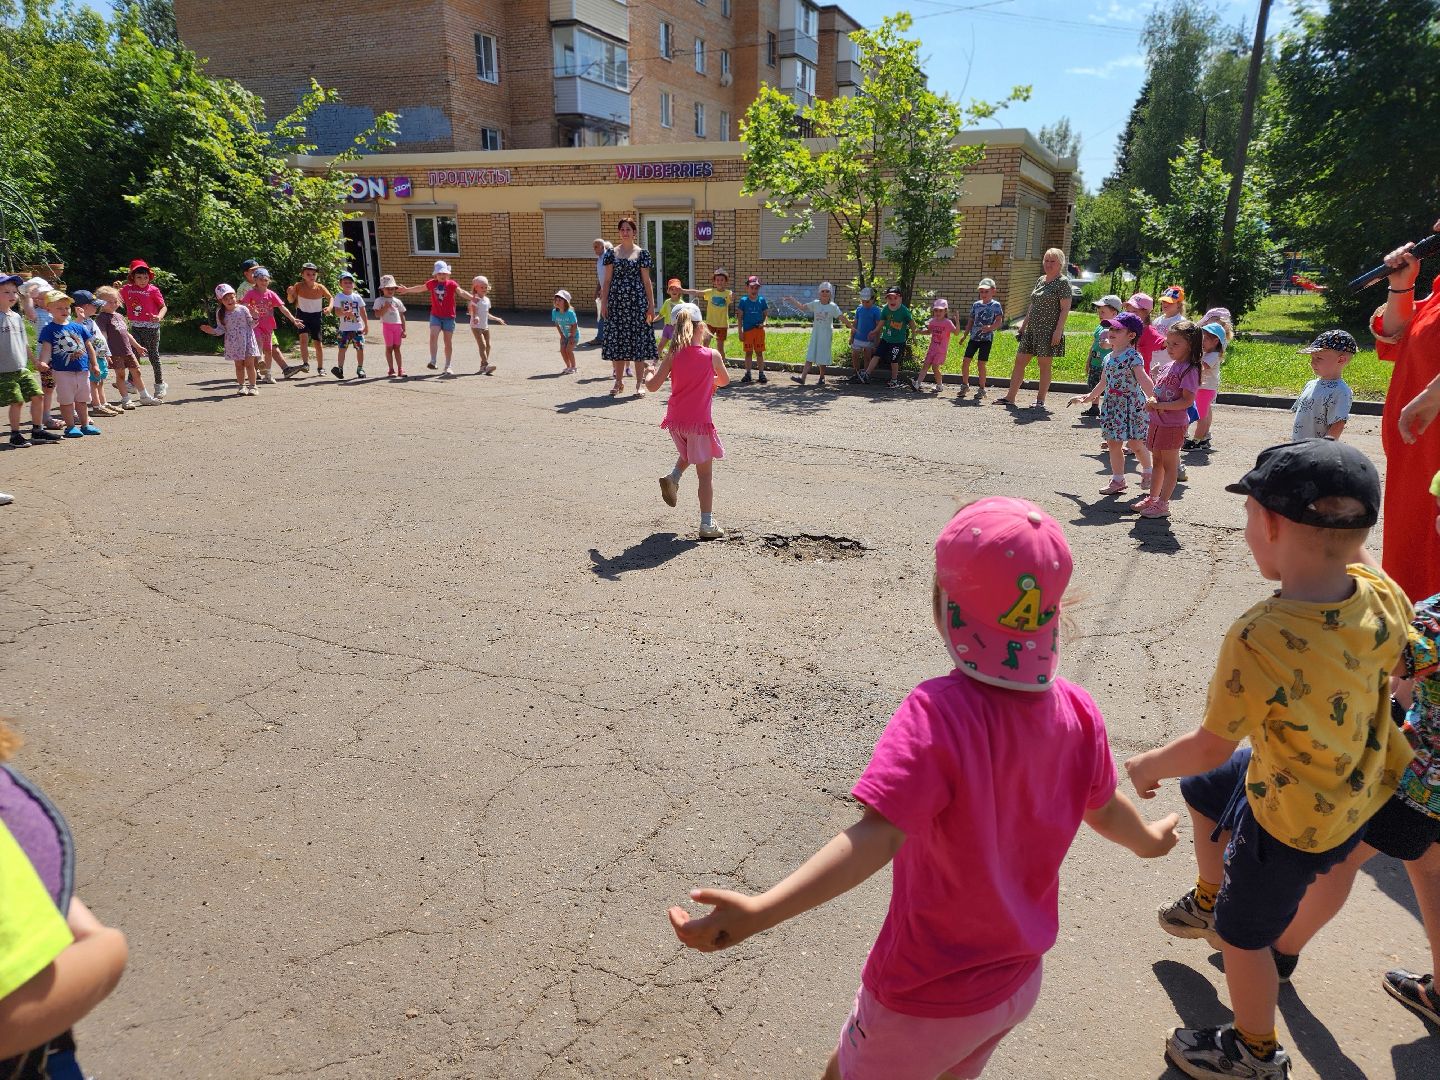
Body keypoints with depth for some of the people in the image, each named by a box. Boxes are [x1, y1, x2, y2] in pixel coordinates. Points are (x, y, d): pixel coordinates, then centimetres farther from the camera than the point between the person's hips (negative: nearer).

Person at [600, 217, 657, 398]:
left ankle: (639, 382, 6)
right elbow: (607, 279, 7)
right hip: (616, 301, 2)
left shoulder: (642, 253, 3)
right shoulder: (612, 252, 8)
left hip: (636, 301, -2)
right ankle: (619, 381, 13)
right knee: (616, 340, 3)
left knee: (638, 339, -1)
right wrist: (604, 302, 0)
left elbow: (646, 281, 3)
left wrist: (651, 305, -2)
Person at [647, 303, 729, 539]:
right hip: (700, 422, -3)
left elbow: (653, 386, -6)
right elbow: (725, 380, 11)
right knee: (705, 474, 7)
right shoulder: (712, 355, -7)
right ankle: (707, 524, 8)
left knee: (687, 454, 34)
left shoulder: (672, 355, -4)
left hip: (675, 421, 3)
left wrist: (649, 375, 15)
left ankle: (673, 477, 6)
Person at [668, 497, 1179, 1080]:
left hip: (928, 998, -5)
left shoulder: (938, 712, -32)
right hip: (1018, 981, 6)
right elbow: (1105, 811, 6)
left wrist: (761, 910, -48)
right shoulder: (1078, 711, -12)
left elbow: (878, 836, -41)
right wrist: (1150, 839, 28)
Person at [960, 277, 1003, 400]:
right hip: (974, 337, 5)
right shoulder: (976, 304, 11)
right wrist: (965, 335, 14)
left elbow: (999, 322, -12)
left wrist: (990, 327, -30)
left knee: (980, 363, -6)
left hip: (987, 338, -5)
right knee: (965, 360, -1)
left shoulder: (996, 305, -3)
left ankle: (981, 389, 5)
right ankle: (965, 385, 16)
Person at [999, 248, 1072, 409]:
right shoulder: (1040, 280, 15)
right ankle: (1010, 398, 6)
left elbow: (1065, 309, -11)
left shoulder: (1063, 282, -6)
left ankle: (1040, 400, 7)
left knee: (1045, 365, 0)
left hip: (1048, 331, -8)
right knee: (1020, 361, 4)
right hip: (1032, 329, 8)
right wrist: (1023, 324, 17)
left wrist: (1058, 330, -19)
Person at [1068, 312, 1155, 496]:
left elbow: (1143, 380, -24)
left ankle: (1147, 472, 25)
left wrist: (1153, 398, -35)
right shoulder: (1109, 357, 10)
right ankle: (1117, 479, 18)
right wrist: (1088, 397, 31)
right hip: (1112, 404, 7)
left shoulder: (1133, 356, -14)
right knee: (1113, 443, 8)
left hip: (1132, 404, -7)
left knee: (1135, 443, -1)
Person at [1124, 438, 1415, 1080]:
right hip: (1358, 779, 8)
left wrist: (1148, 766, -7)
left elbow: (1211, 746, -29)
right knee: (1202, 789, 29)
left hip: (1296, 820, -7)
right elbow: (1394, 662, 6)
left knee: (1243, 932, 17)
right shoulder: (1382, 595, -19)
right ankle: (1210, 898, 53)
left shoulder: (1260, 639, -40)